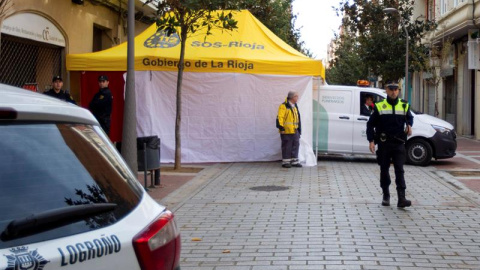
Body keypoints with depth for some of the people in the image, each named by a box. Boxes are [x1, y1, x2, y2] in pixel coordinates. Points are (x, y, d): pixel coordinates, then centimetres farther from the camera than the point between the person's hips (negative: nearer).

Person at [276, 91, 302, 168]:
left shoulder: (295, 106, 18)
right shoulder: (284, 106, -10)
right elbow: (279, 117, -15)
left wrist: (299, 129, 24)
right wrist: (280, 126, -22)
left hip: (295, 130, 8)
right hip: (286, 130, -8)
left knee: (295, 145, 9)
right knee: (287, 146, -3)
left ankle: (294, 161, 17)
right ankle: (285, 162, 6)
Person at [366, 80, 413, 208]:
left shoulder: (404, 106, 7)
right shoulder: (379, 107, 2)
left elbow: (409, 117, 27)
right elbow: (370, 124, 5)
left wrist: (409, 125, 4)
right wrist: (371, 141, -4)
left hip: (399, 143, 0)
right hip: (384, 143, 0)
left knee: (399, 170, -7)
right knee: (384, 170, 8)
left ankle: (401, 198, -12)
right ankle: (386, 196, 21)